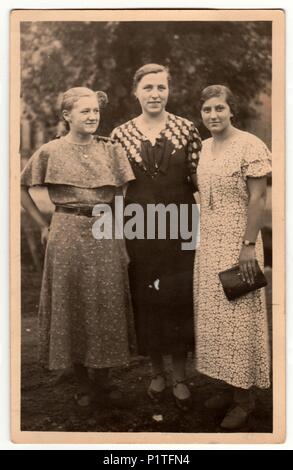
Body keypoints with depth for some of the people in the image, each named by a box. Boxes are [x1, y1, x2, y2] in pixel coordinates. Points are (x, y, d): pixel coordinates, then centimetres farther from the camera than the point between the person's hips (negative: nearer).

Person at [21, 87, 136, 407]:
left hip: (105, 234, 2)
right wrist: (43, 225, 2)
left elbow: (124, 194, 7)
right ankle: (84, 384, 20)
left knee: (105, 305, 6)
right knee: (72, 306, 5)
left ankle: (101, 378, 24)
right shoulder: (50, 152, -1)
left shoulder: (110, 150, 5)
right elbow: (22, 189, 6)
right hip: (67, 236, -2)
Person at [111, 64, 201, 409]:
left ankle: (180, 376, 21)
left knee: (179, 299, 5)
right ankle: (156, 371, 28)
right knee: (146, 299, 8)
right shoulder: (121, 135, 2)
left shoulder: (186, 129, 1)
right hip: (138, 228, 1)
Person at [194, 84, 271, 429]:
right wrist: (203, 241, 12)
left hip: (237, 243, -7)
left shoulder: (250, 146, -11)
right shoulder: (204, 147, 10)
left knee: (237, 316, 0)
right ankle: (231, 387, 25)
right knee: (214, 314, 11)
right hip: (209, 244, 7)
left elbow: (257, 199, -14)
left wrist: (249, 245, -18)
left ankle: (244, 397, 15)